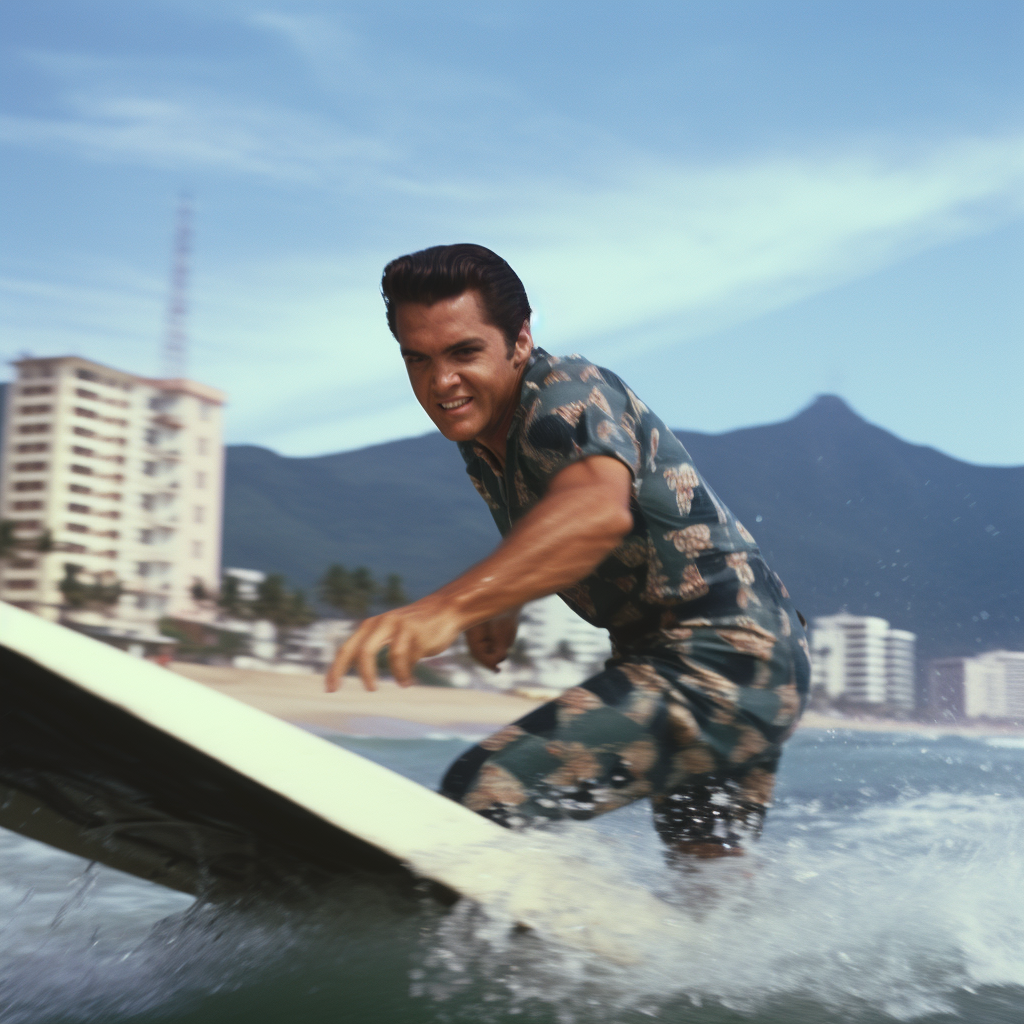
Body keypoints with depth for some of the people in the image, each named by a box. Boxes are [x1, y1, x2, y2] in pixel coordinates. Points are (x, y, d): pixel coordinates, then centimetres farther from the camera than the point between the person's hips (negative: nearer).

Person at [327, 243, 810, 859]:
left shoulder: (569, 393, -20)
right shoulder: (482, 440, 9)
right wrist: (501, 607, 7)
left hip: (723, 660, -10)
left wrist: (452, 606, -55)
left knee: (485, 795, -24)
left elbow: (598, 512, -43)